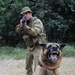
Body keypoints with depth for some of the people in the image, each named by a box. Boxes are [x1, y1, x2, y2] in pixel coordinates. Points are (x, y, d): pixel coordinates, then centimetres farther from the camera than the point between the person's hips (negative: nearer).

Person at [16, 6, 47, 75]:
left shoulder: (37, 21, -13)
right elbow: (17, 31, 4)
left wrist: (25, 26, -29)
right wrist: (21, 25, -15)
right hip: (29, 47, 8)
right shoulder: (25, 22, 10)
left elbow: (35, 32, -27)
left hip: (37, 47, -8)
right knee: (28, 66, 19)